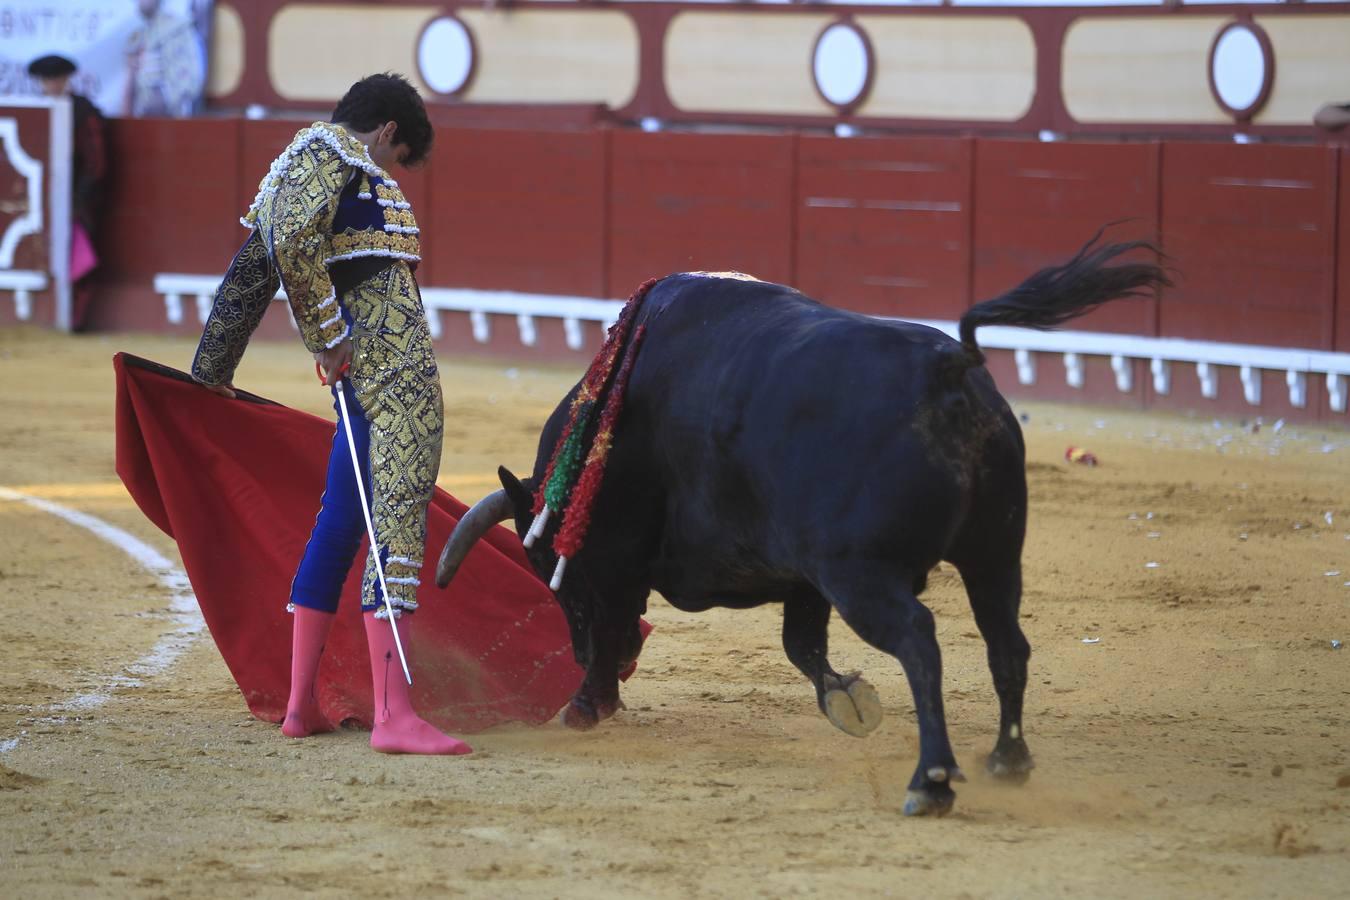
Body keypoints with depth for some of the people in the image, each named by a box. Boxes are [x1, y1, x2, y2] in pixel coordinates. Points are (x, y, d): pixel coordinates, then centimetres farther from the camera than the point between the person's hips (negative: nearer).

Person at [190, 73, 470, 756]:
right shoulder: (335, 152, -5)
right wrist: (331, 335, -17)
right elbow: (293, 244, -23)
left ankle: (301, 705, 19)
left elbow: (247, 277, 30)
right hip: (392, 362, -10)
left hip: (361, 375, 10)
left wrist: (211, 372, 39)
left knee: (340, 523, 15)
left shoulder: (293, 168, 23)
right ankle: (394, 716, -19)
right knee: (398, 518, -13)